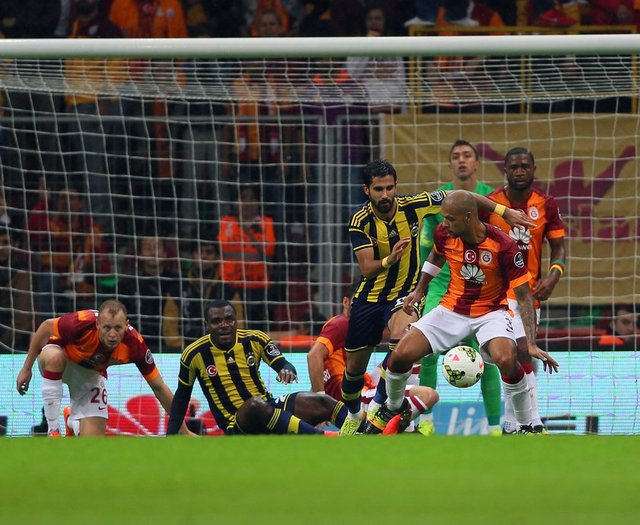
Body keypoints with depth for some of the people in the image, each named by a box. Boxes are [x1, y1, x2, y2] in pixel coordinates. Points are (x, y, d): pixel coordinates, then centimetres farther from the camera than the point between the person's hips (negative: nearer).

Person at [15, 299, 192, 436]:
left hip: (90, 374, 2)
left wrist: (183, 431, -14)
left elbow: (158, 388, -17)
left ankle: (73, 423, 31)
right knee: (54, 357, -41)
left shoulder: (135, 344, -30)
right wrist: (26, 368, -12)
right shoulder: (82, 324, -38)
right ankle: (53, 431, -28)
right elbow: (46, 327, -16)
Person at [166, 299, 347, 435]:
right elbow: (181, 397, 9)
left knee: (321, 402, -20)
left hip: (270, 408, 5)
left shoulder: (254, 340, 2)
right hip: (238, 427, -4)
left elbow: (282, 365, -3)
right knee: (255, 404, -39)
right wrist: (170, 438, 4)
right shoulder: (194, 354, -2)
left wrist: (287, 370, -28)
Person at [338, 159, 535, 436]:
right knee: (355, 366, 9)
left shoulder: (413, 205, -14)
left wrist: (504, 211, -4)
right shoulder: (360, 221, -16)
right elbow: (366, 269, -24)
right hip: (369, 296, 1)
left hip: (406, 291, -1)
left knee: (400, 334, -33)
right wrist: (389, 260, -45)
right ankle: (353, 414, 40)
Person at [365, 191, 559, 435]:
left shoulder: (503, 245, -25)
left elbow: (524, 296, -19)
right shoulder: (444, 234, -12)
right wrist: (419, 290, 16)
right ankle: (393, 409, 21)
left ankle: (526, 427, -14)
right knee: (400, 355, -10)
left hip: (491, 311, -4)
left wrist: (532, 344, -24)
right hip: (452, 309, 4)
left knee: (506, 360, -34)